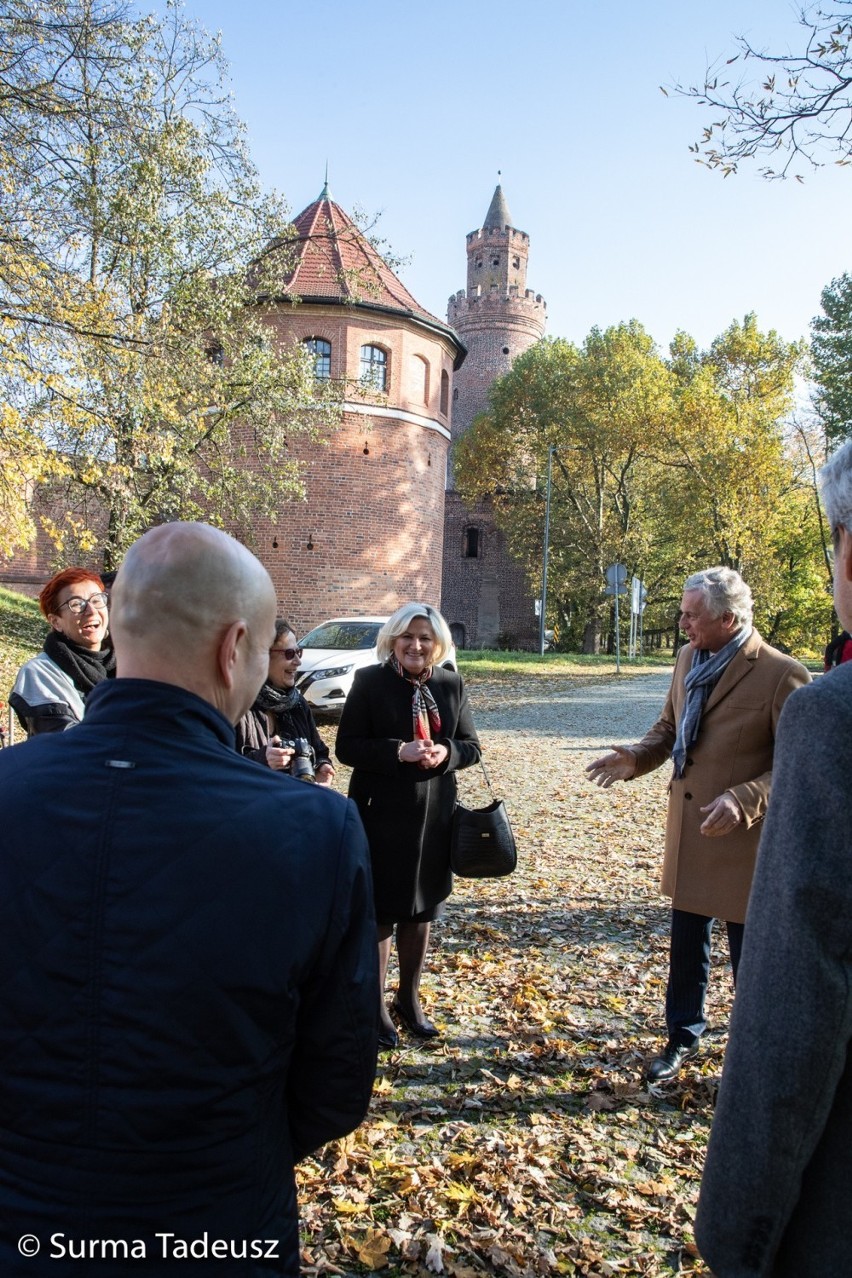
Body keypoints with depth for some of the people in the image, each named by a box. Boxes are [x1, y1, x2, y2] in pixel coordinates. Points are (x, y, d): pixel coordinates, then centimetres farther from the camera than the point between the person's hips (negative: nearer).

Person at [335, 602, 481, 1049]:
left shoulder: (451, 684, 4)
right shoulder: (369, 681, -7)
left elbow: (471, 745, 8)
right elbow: (347, 746, -9)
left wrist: (446, 753, -14)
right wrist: (398, 751, -23)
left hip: (434, 815, 4)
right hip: (380, 816, -4)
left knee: (422, 910, 15)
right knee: (380, 912, 4)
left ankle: (409, 998, 34)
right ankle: (376, 1007, 22)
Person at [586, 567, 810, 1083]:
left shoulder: (782, 675, -19)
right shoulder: (689, 658, 2)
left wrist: (743, 800, -30)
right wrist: (637, 757, -5)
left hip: (745, 837, -6)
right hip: (688, 829, 6)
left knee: (750, 952, 11)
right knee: (686, 944, 20)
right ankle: (684, 1038, 41)